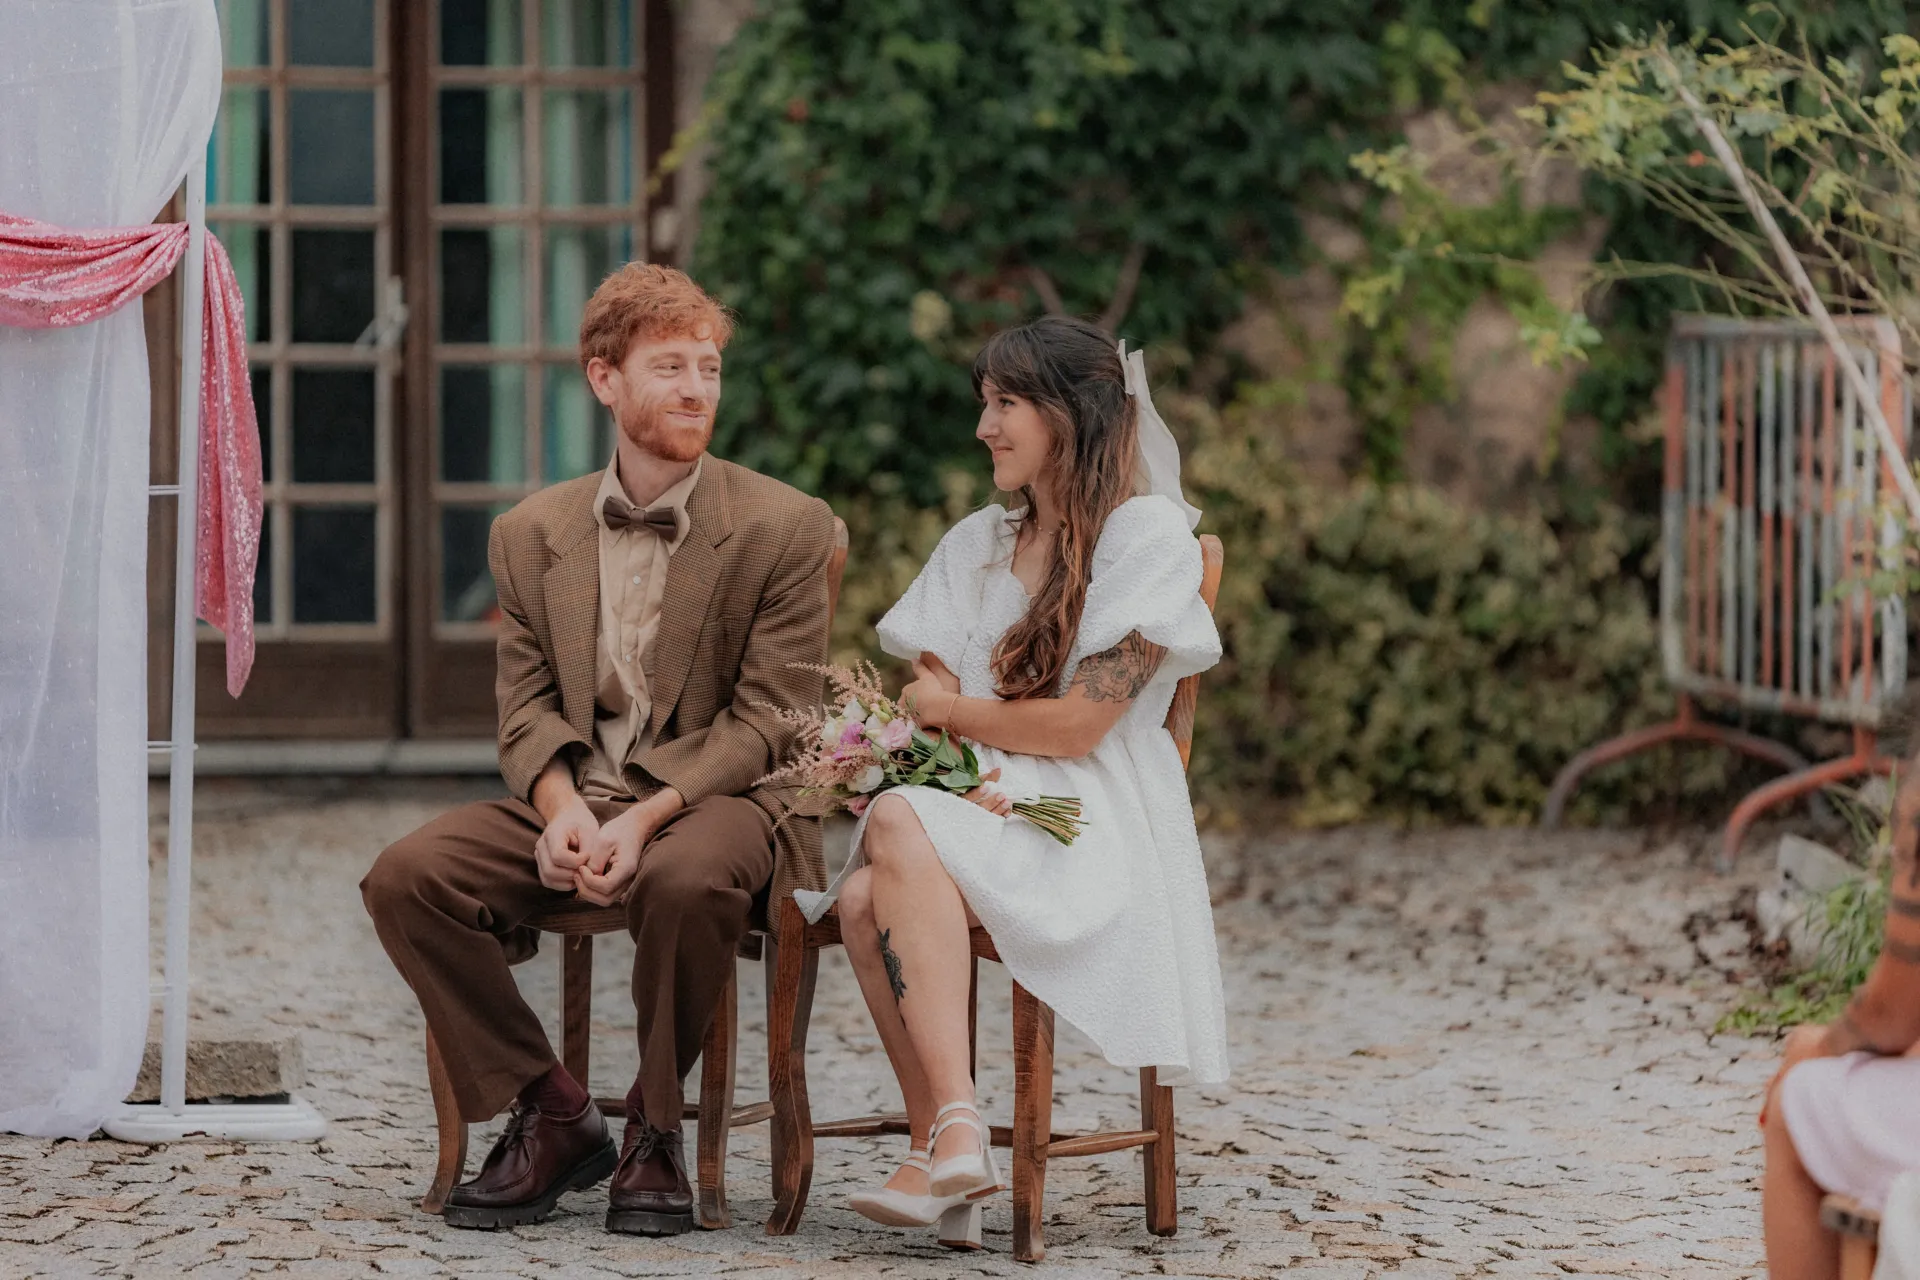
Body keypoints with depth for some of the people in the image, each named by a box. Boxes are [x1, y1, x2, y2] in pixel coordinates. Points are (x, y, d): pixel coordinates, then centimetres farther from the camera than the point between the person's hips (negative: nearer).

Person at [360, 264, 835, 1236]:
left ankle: (654, 1131, -13)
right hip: (568, 801, 4)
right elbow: (527, 711, 7)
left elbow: (765, 719, -7)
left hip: (718, 800, -4)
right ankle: (548, 1113, -5)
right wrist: (563, 808, -17)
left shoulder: (785, 529, -1)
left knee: (687, 879, -39)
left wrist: (643, 819, -21)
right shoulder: (531, 534, 11)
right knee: (404, 878, -21)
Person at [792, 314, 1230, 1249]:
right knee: (864, 897, -30)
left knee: (901, 824, -35)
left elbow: (1078, 723, -9)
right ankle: (946, 1151, -33)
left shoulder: (1149, 534, -2)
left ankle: (953, 1129, -43)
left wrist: (948, 712, 4)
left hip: (1088, 823, -5)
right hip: (973, 802, 5)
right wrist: (961, 756, -13)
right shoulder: (976, 544, 20)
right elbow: (928, 697, 10)